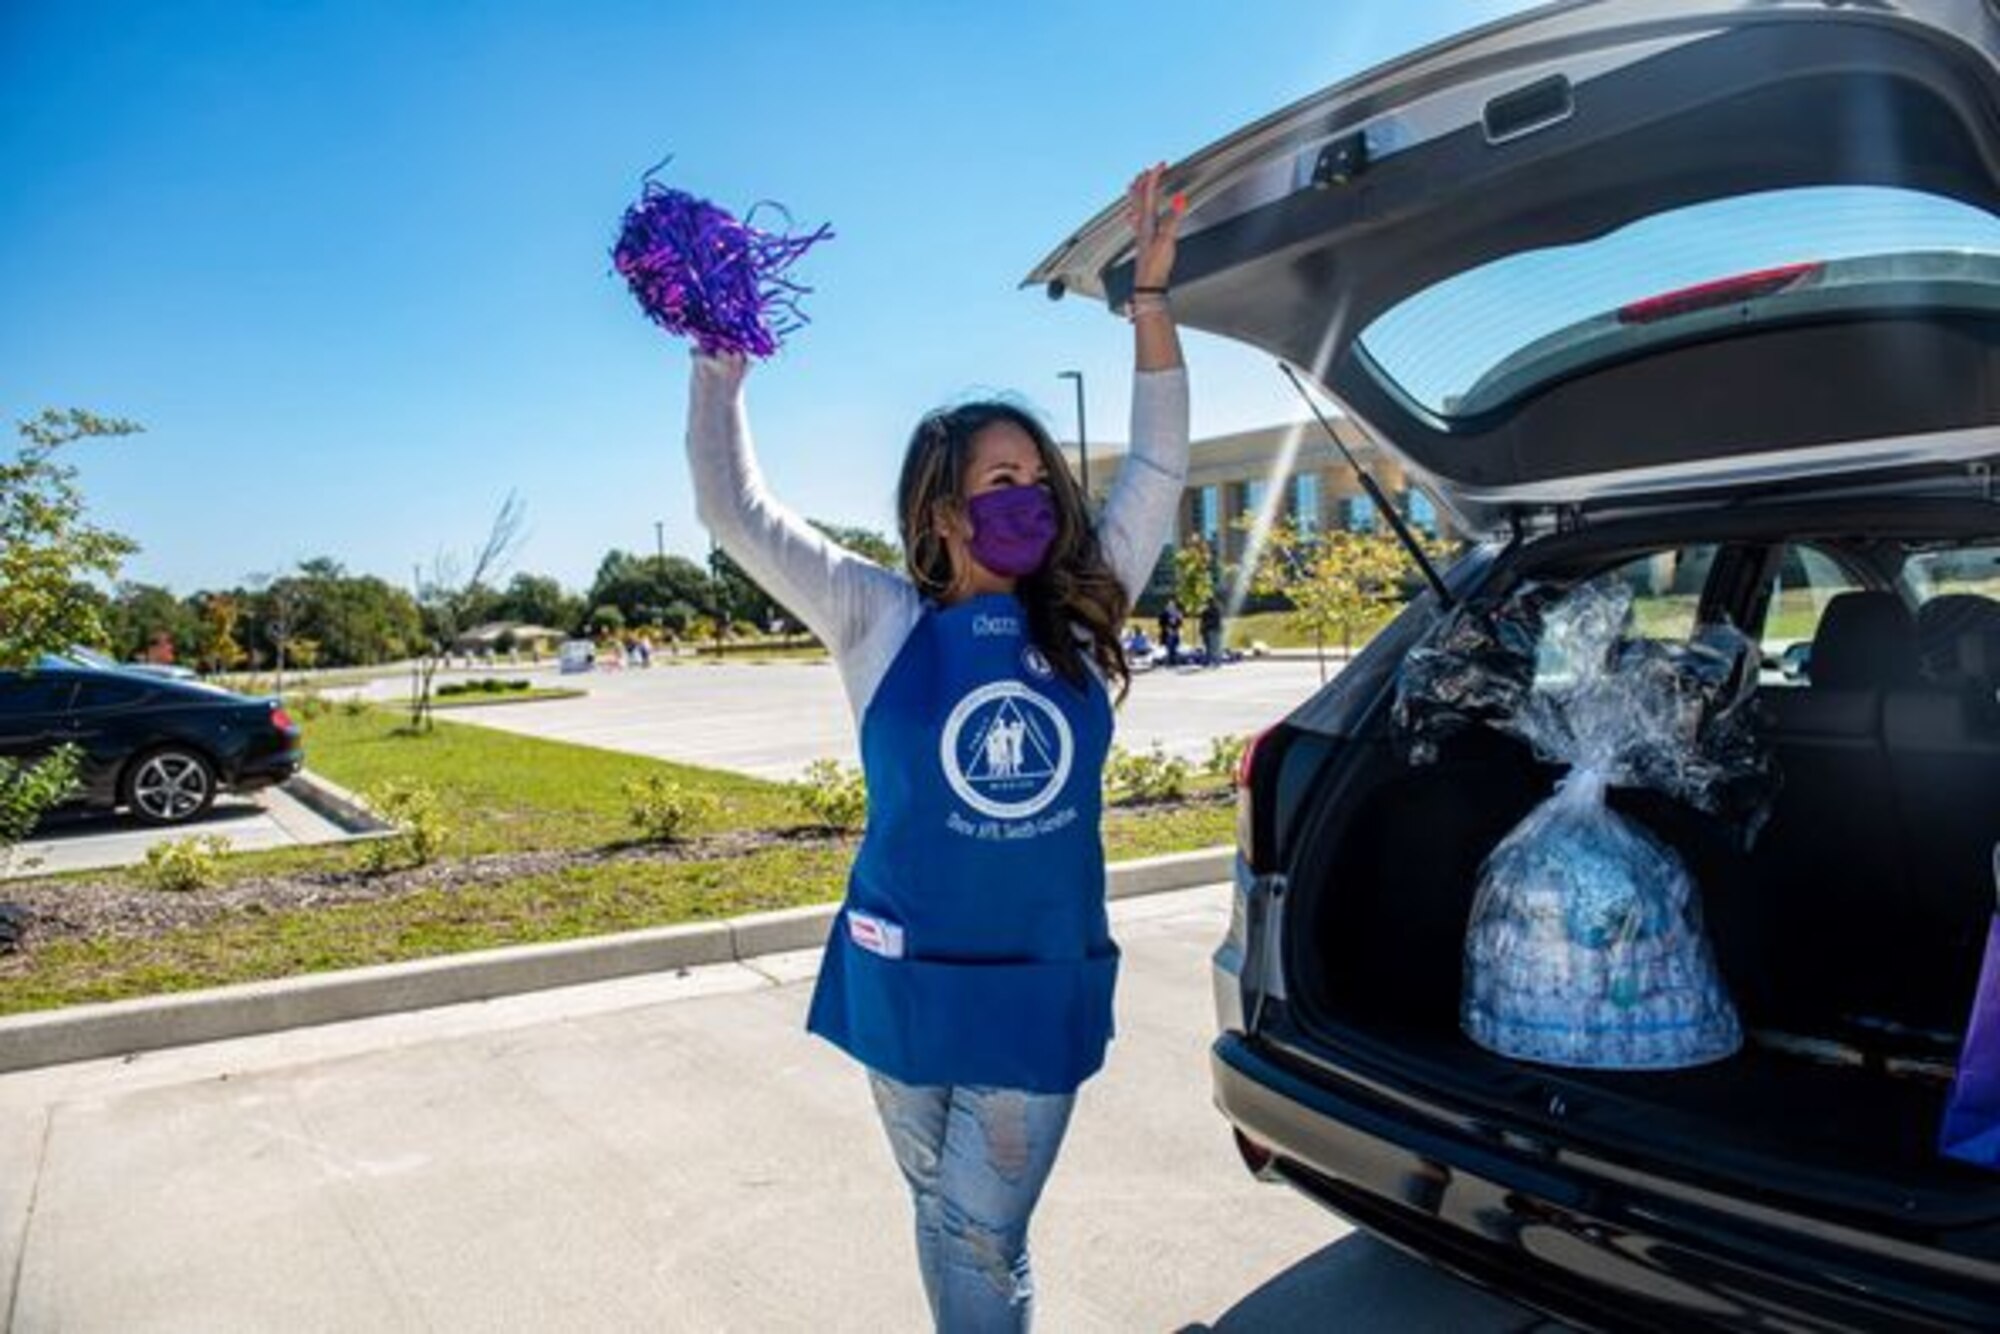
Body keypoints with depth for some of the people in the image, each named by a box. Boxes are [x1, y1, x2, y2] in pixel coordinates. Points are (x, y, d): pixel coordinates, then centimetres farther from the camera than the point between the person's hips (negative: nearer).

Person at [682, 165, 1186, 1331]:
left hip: (1044, 987, 0)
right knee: (942, 1216, 20)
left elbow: (1160, 468, 0)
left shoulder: (1080, 622, 0)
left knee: (985, 1236, 7)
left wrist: (1152, 295, -4)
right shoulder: (883, 623, -5)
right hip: (908, 979, 0)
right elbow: (739, 511, -5)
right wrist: (720, 359, -11)